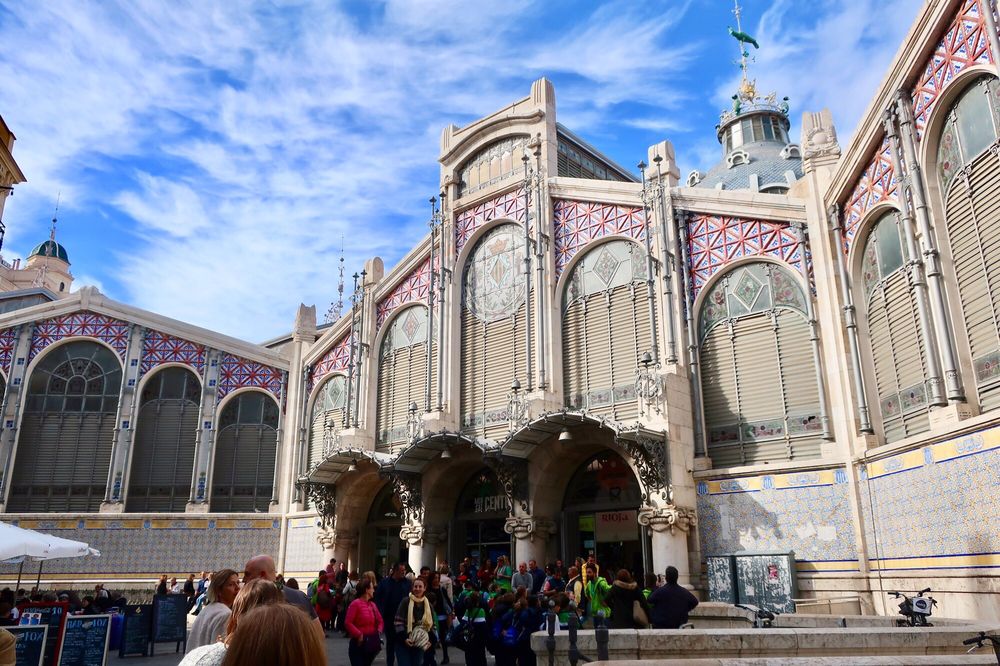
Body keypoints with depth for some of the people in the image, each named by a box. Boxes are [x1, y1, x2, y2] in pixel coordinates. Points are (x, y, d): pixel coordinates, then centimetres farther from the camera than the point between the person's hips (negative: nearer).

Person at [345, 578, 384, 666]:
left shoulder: (372, 604, 9)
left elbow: (380, 621, 18)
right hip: (359, 644, -7)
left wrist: (379, 631, 0)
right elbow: (348, 623, -18)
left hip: (371, 643, 7)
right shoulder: (355, 604, -13)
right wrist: (359, 634, -20)